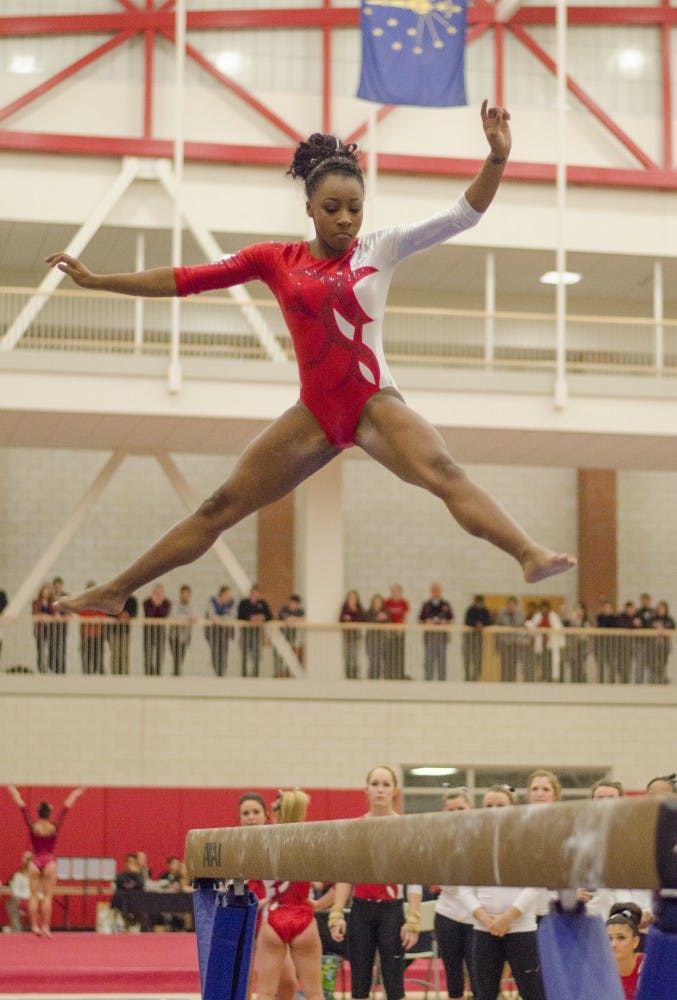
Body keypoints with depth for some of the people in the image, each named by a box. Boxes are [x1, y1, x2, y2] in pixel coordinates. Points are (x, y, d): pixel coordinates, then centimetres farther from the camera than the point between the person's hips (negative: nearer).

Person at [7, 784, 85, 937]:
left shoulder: (32, 826, -5)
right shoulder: (54, 827, -5)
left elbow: (22, 806, 3)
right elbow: (66, 807, 3)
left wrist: (13, 791, 13)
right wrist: (75, 794, 12)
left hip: (35, 862, 1)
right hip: (49, 862, -1)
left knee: (34, 896, 3)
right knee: (47, 896, -1)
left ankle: (35, 926, 0)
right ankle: (45, 927, -5)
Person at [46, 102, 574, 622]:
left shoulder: (380, 248, 1)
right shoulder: (275, 260, 5)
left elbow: (462, 215, -5)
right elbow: (184, 280, 9)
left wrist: (497, 157, -20)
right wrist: (95, 281, 9)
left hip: (374, 404, -3)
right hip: (314, 414, 3)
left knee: (445, 473, -31)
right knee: (220, 508, 7)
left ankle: (531, 556, -47)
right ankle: (112, 594, 15)